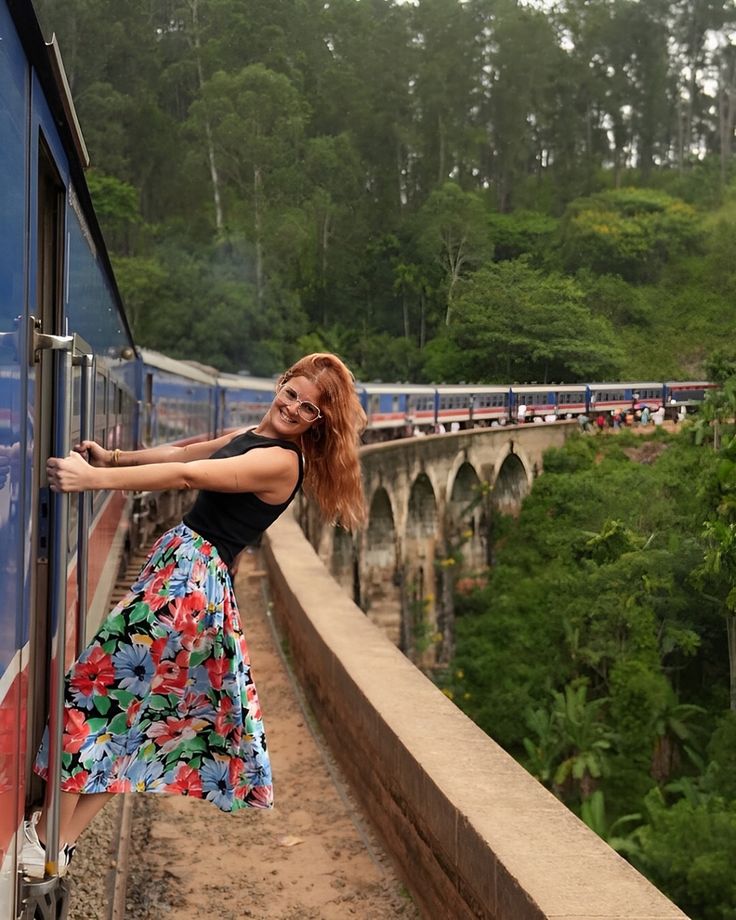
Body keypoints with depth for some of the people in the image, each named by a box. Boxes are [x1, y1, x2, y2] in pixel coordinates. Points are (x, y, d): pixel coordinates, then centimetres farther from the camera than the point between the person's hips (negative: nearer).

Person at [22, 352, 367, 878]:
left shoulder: (282, 461, -17)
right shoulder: (253, 438, 12)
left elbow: (187, 474, -25)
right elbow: (184, 453, 22)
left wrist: (95, 478, -30)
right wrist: (114, 458, 16)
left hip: (191, 577, -10)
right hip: (188, 566, 10)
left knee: (99, 684, -6)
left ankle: (48, 838, 0)